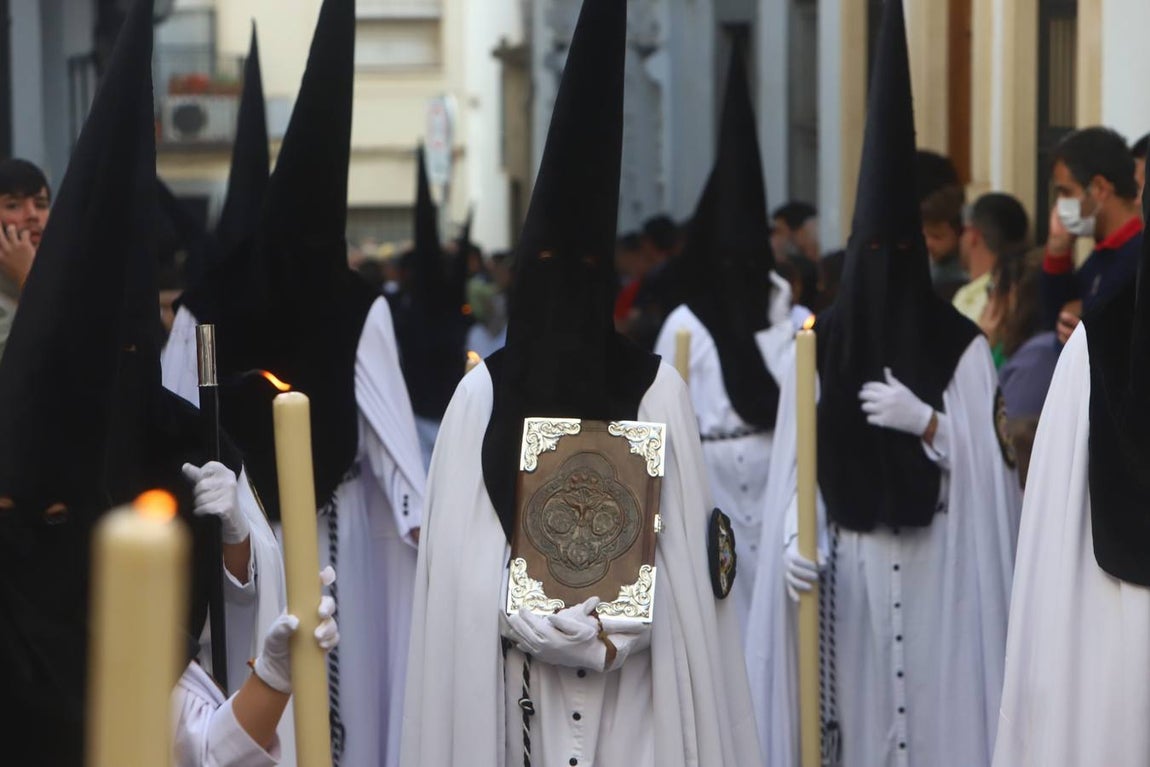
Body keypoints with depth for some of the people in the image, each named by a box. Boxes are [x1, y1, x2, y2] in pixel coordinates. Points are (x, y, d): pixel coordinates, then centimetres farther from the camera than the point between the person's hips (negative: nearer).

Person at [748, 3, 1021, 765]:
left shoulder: (962, 346, 1)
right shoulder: (820, 344, 4)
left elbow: (989, 462, 0)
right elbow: (796, 459, 1)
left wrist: (926, 421, -15)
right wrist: (794, 539, -13)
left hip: (937, 573, -1)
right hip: (847, 568, 1)